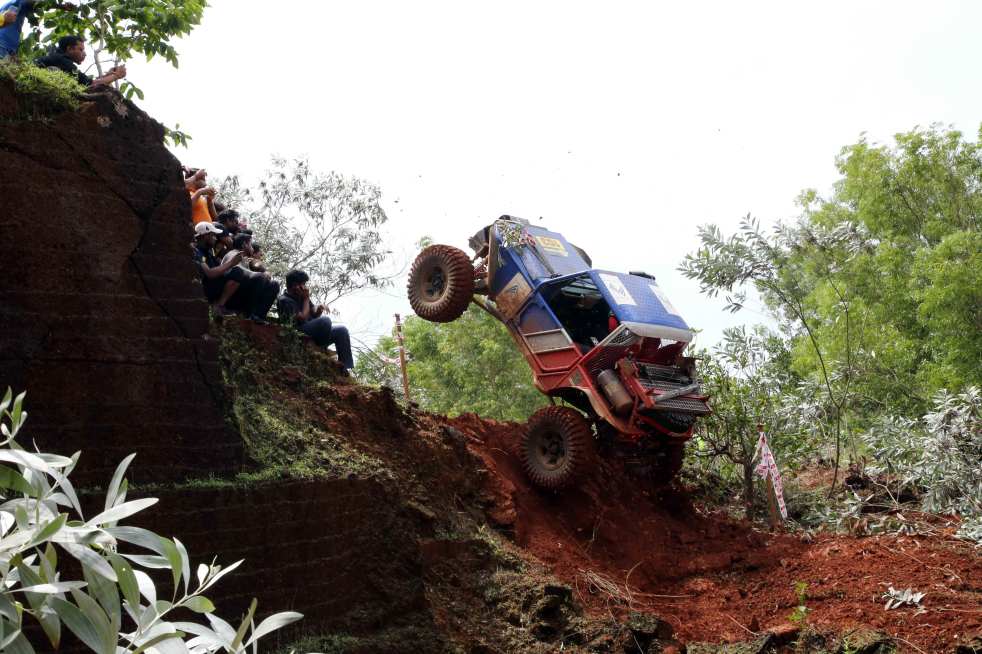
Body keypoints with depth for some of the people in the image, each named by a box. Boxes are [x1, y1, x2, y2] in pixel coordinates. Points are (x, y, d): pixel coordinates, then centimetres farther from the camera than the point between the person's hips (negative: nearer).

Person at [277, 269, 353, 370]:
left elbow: (314, 315, 16)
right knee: (325, 320, -31)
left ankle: (346, 369, -13)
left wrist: (318, 310, -7)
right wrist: (306, 299, -8)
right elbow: (302, 318, -18)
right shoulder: (284, 300, -10)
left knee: (341, 330, -8)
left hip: (313, 333, 9)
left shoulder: (301, 297, 15)